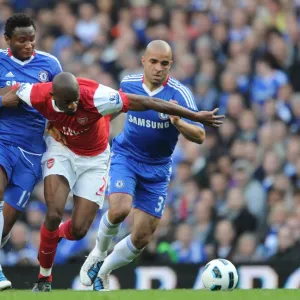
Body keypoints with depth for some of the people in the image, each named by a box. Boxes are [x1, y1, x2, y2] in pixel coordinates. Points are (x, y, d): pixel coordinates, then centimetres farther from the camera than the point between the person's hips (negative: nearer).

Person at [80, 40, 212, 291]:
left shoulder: (180, 93, -16)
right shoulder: (128, 83, -7)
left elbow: (200, 136, -23)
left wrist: (178, 123, -41)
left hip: (157, 169, 0)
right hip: (125, 157, 0)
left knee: (143, 238, 1)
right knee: (119, 209, -29)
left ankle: (102, 272, 26)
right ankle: (98, 254, 1)